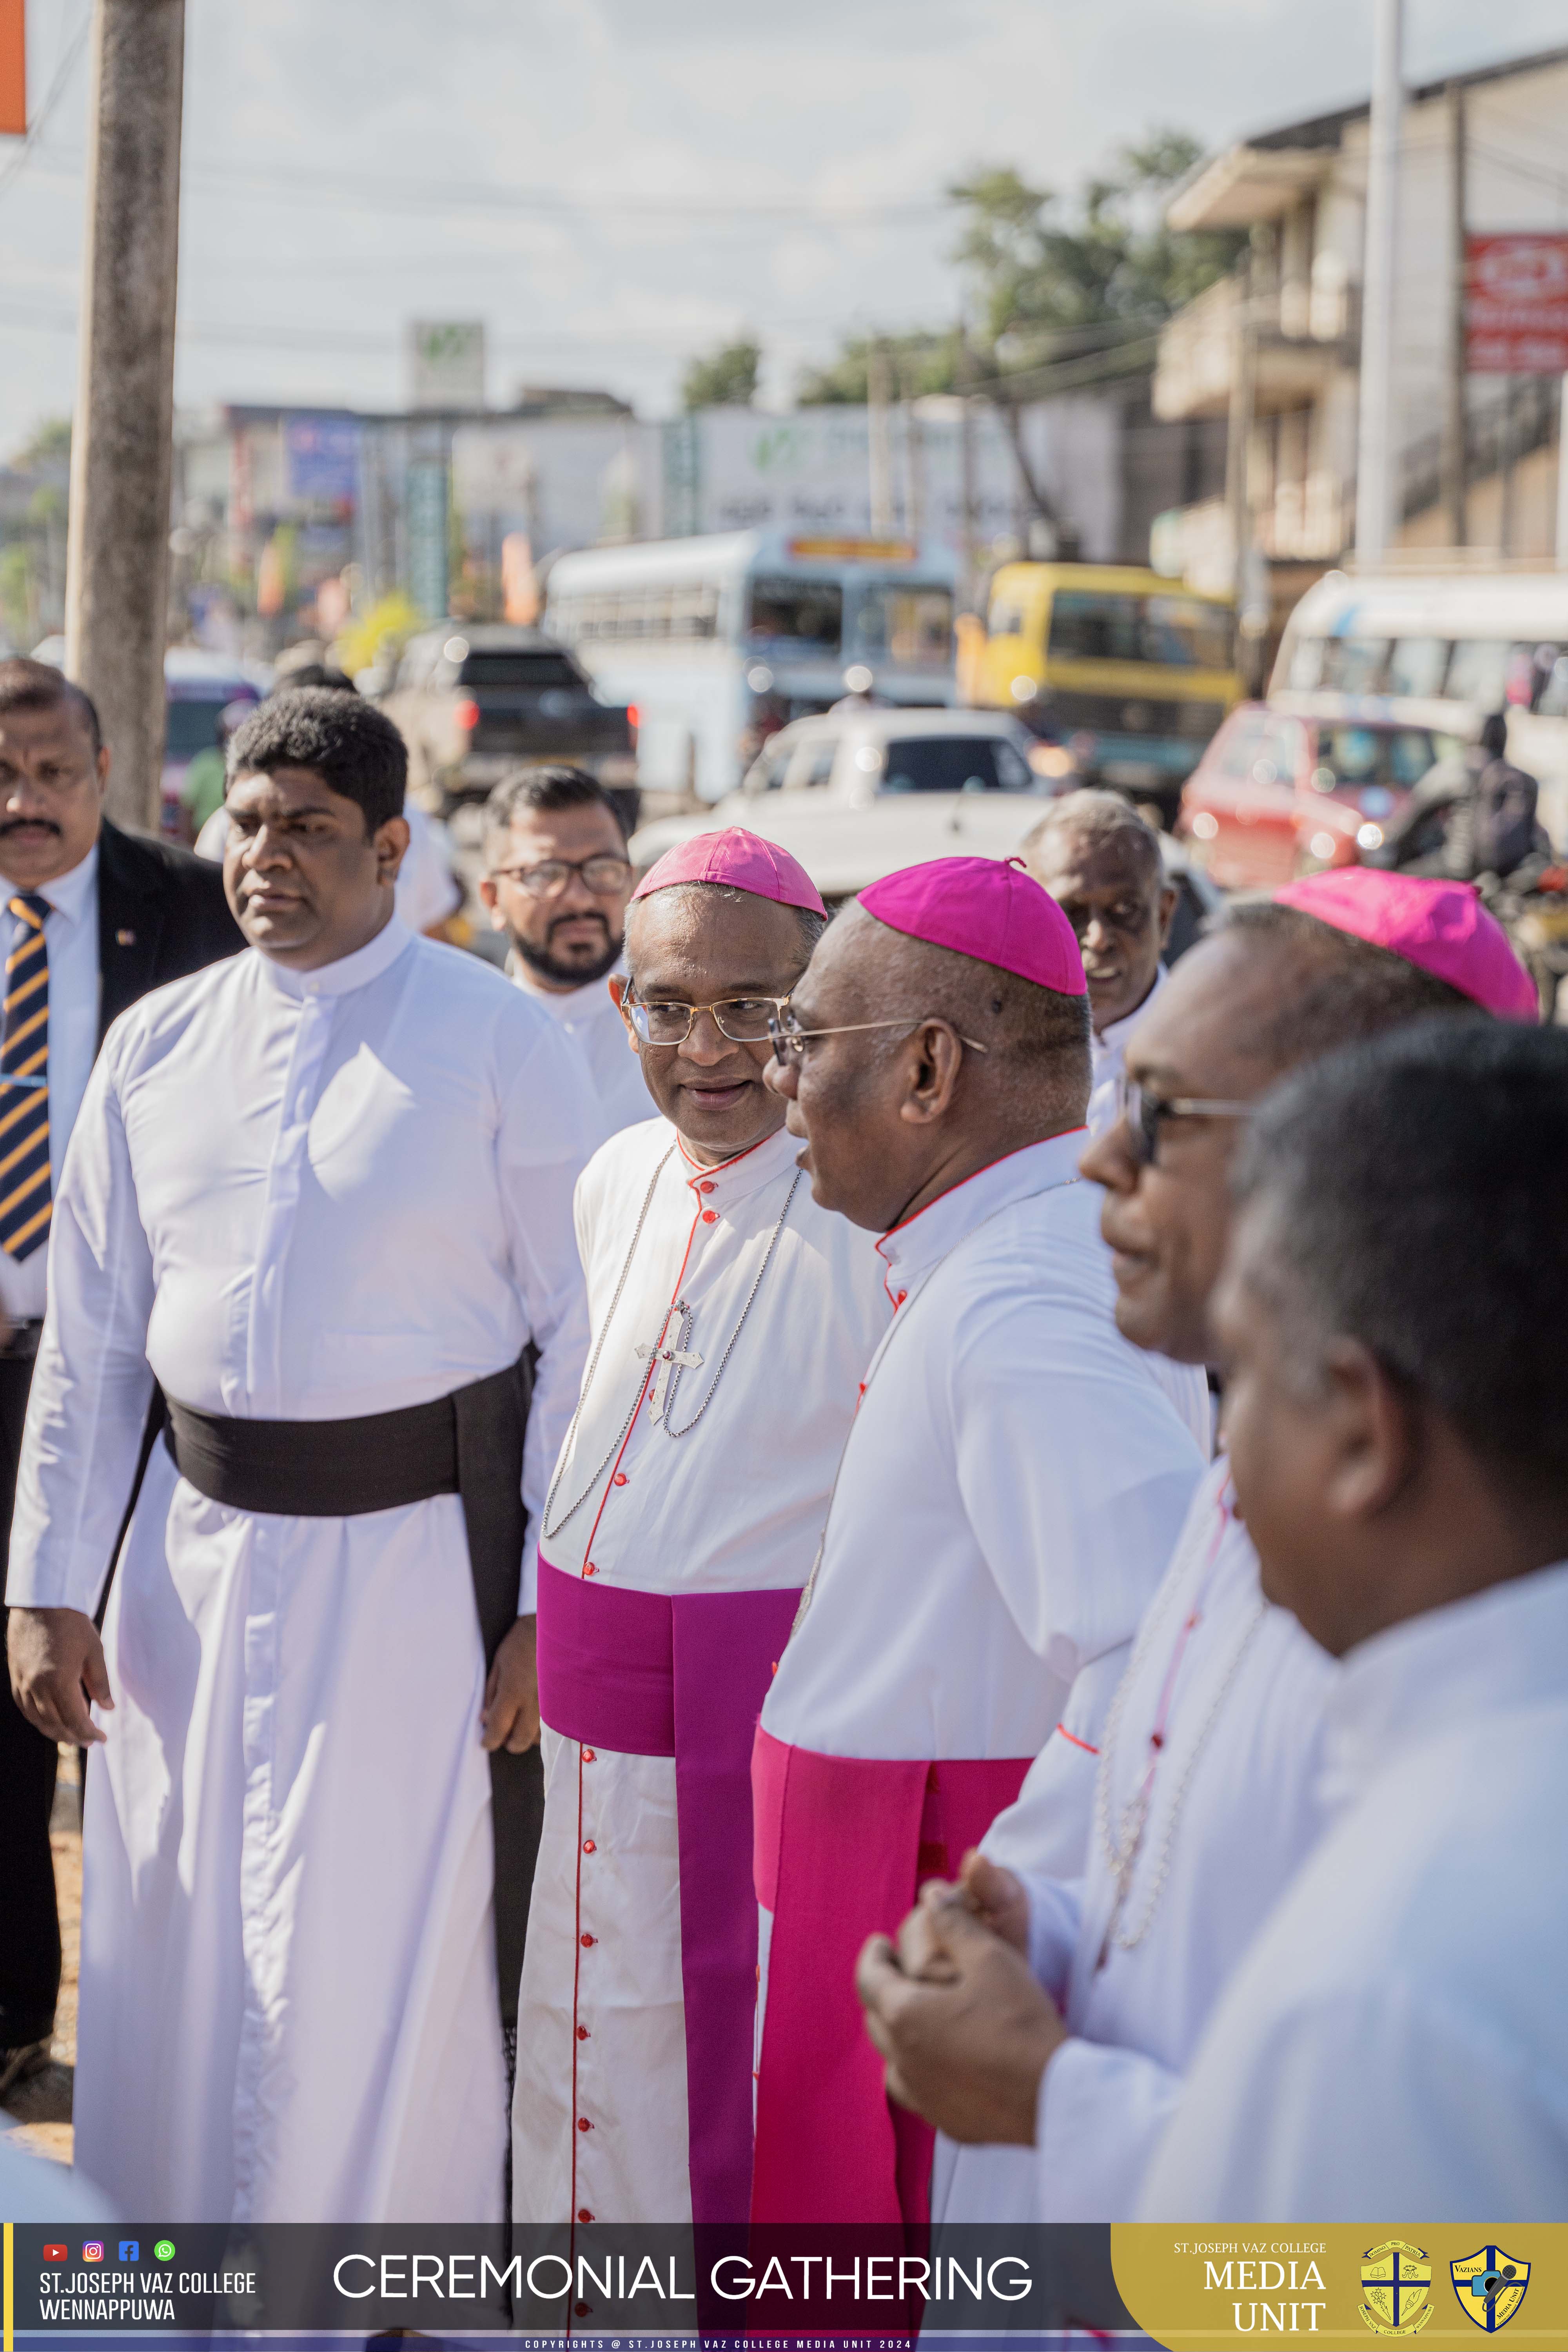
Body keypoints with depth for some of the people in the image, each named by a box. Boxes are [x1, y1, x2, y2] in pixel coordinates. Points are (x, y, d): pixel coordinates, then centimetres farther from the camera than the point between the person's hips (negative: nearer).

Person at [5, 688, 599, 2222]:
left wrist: (550, 1607, -11)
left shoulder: (499, 1043, -5)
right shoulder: (156, 1047, 7)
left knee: (388, 1963, 2)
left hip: (417, 1560, -4)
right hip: (197, 1553, 4)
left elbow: (581, 1334, -6)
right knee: (176, 1951, 11)